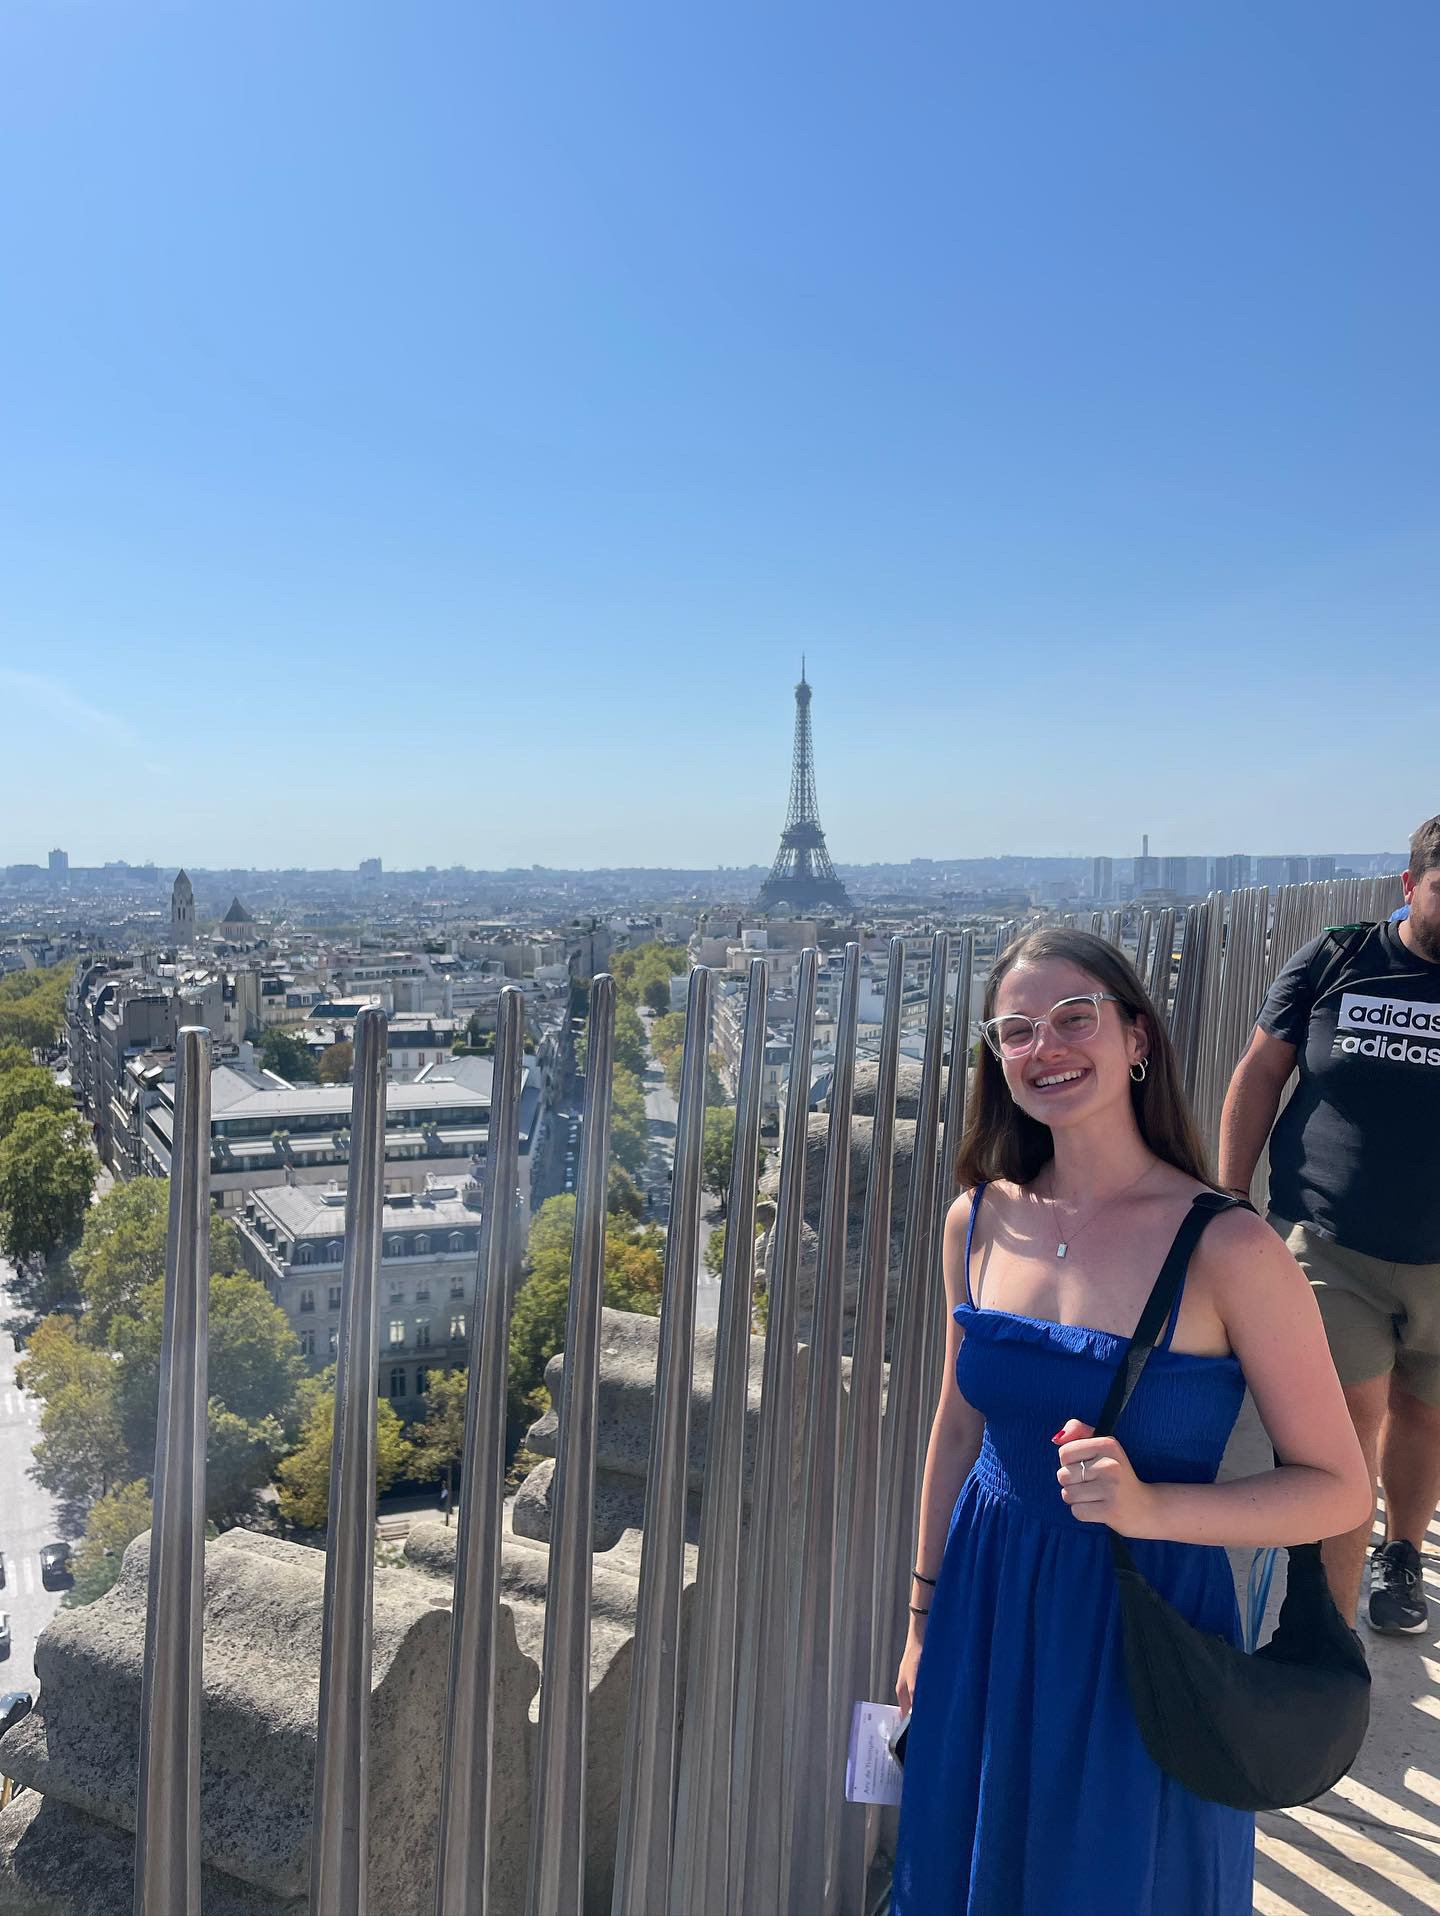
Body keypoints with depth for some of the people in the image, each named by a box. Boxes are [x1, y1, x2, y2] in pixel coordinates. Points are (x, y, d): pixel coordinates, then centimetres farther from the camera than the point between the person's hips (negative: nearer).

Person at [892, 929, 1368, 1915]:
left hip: (1144, 1633, -4)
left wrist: (1149, 1509, -27)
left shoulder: (1227, 1247, -19)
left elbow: (1339, 1486, -12)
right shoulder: (981, 1220, -5)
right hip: (987, 1611, 4)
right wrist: (925, 1622, 13)